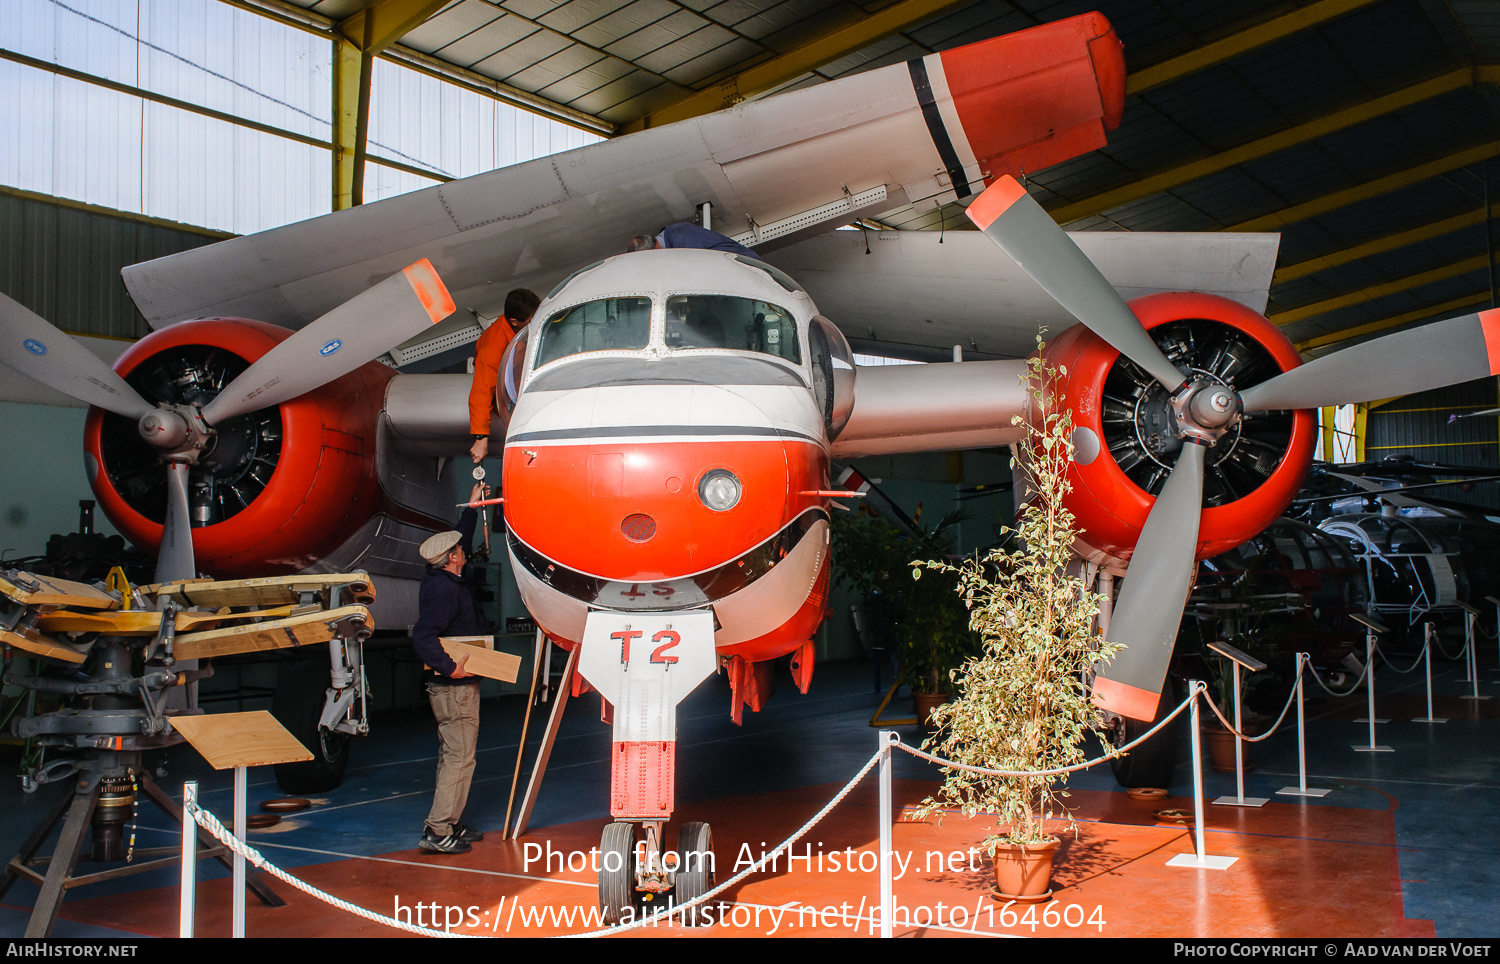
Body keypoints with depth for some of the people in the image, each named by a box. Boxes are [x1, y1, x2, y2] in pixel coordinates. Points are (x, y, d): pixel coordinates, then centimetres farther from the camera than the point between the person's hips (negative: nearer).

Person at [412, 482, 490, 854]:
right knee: (460, 758, -7)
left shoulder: (440, 579, 10)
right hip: (456, 687, -10)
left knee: (451, 756, 15)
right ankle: (438, 831, -6)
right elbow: (423, 636, -31)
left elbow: (461, 540, 29)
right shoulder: (445, 589, -20)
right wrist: (450, 667, -31)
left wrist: (472, 508, 31)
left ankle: (449, 824, 22)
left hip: (449, 686, 10)